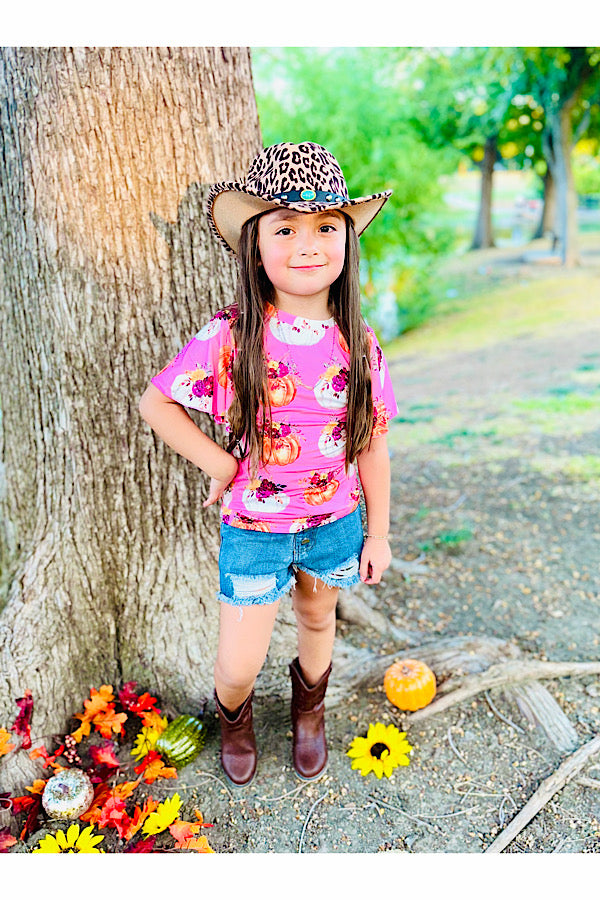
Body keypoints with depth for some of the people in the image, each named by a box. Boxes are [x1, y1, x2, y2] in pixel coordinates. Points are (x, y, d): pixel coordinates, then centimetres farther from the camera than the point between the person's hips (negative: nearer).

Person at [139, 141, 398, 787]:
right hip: (254, 528, -2)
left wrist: (378, 533, 4)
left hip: (336, 522, 3)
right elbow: (155, 402, -8)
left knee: (317, 621, 25)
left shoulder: (359, 344, -8)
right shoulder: (230, 337, -18)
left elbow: (373, 444, -1)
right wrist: (219, 464, -12)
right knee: (239, 666, 4)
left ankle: (308, 709, 58)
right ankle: (233, 717, 43)